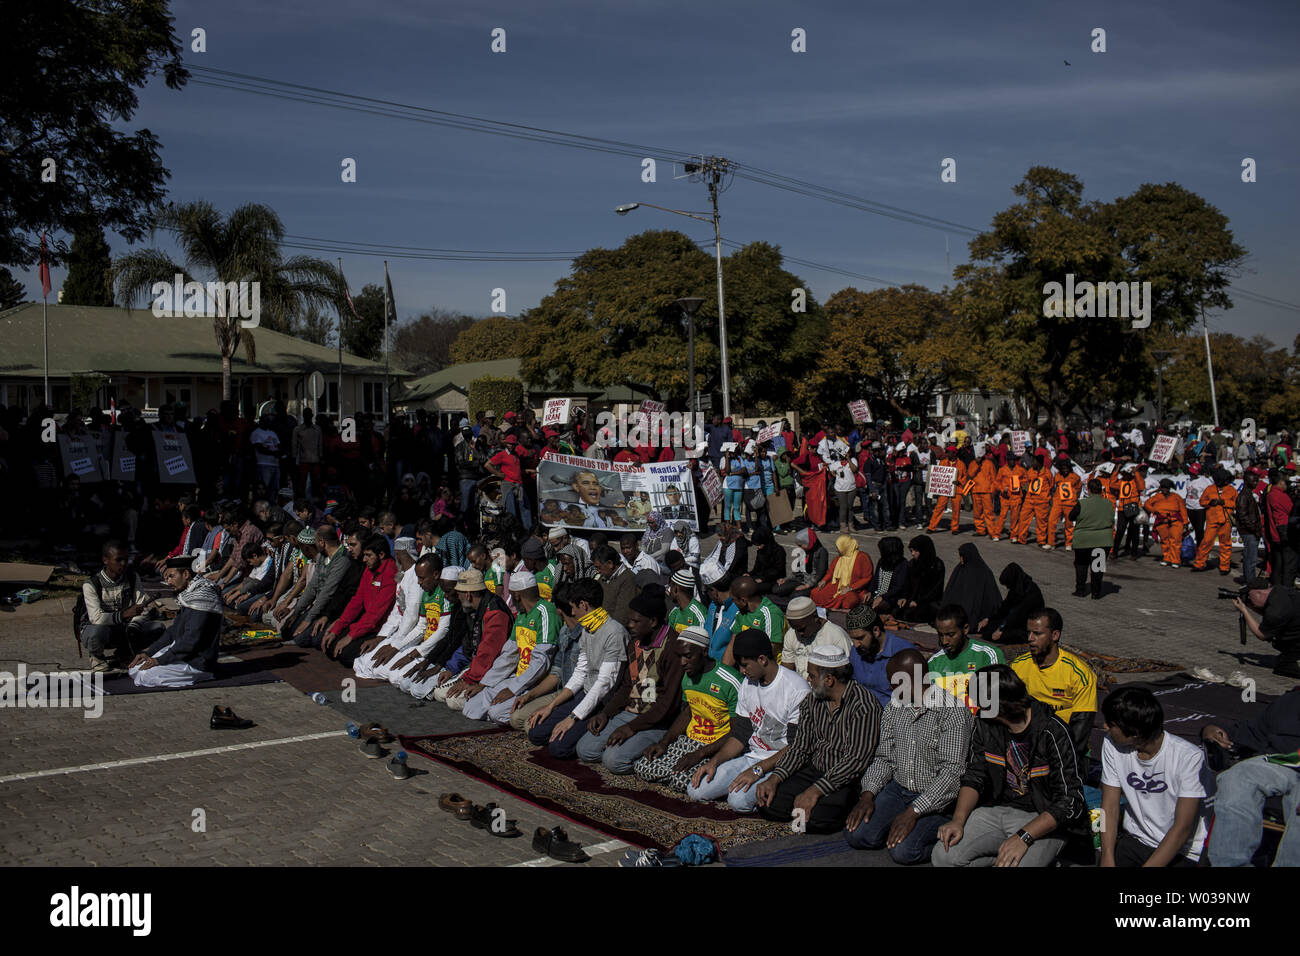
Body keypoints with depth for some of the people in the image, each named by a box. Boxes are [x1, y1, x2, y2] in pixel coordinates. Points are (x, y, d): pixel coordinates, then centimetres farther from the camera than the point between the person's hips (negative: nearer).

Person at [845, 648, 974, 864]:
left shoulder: (953, 712, -16)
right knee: (856, 835, -14)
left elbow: (952, 772, -21)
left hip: (937, 800, -6)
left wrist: (913, 812, -26)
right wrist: (868, 794, -8)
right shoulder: (893, 709, 6)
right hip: (898, 789, 6)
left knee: (903, 851, -24)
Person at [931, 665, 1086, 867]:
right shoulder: (985, 725, 0)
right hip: (996, 810, 6)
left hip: (1042, 819, -5)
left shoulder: (1053, 733, -19)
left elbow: (1071, 801, -18)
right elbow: (974, 776, 8)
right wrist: (958, 820, -10)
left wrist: (1024, 837, -27)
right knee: (943, 856, -16)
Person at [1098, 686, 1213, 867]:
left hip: (1184, 852, -4)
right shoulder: (1112, 744, -7)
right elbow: (1110, 806, -3)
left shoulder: (1189, 757, -20)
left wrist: (1148, 865, -24)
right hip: (1134, 839, 4)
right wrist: (1108, 859, -16)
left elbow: (1182, 829, -19)